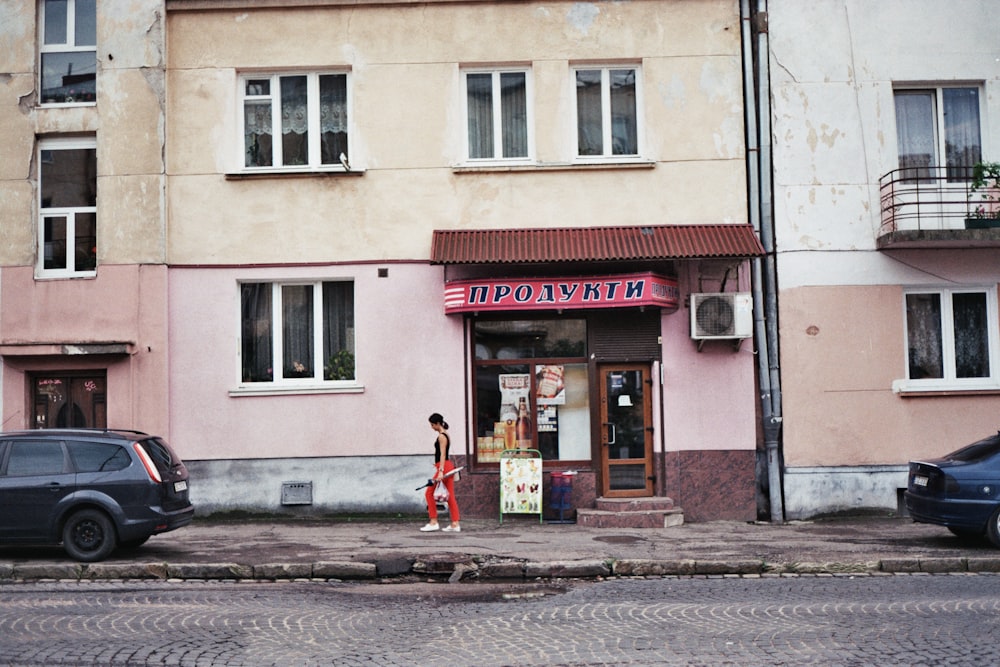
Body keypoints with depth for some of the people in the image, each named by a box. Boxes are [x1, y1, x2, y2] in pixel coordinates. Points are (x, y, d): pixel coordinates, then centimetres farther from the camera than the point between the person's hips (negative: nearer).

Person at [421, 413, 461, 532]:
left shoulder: (441, 436, -12)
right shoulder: (446, 435, 16)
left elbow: (443, 455, -19)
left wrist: (441, 471, -24)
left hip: (444, 466, -10)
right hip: (449, 466, 10)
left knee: (429, 493, -1)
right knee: (450, 496, 6)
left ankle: (433, 523, 0)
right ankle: (455, 524, 4)